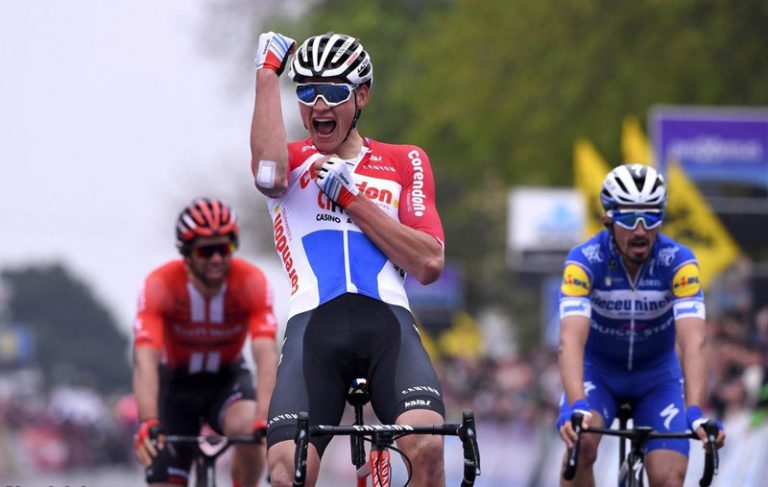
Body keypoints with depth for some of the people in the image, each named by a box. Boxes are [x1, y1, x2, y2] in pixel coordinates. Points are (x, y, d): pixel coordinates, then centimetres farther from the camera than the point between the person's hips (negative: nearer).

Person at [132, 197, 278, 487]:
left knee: (247, 428, -33)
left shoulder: (251, 282, -26)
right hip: (176, 382, 0)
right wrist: (148, 424, -56)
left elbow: (266, 355, -37)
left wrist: (264, 421, -52)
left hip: (227, 378, 0)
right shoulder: (160, 285, -28)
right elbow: (145, 360, -40)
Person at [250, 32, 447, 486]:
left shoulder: (405, 163, 21)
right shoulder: (292, 160, 19)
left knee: (426, 446, -29)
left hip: (386, 319, 0)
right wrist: (267, 72, -1)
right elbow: (268, 175, -9)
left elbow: (429, 263, 7)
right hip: (313, 324, 0)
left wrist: (351, 197, 1)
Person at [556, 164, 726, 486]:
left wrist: (695, 412, -51)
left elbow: (693, 343, -36)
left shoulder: (678, 262, -26)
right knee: (581, 444, -30)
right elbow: (571, 340, -40)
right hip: (598, 372, -1)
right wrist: (577, 407, -56)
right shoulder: (585, 260, -28)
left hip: (657, 377, 1)